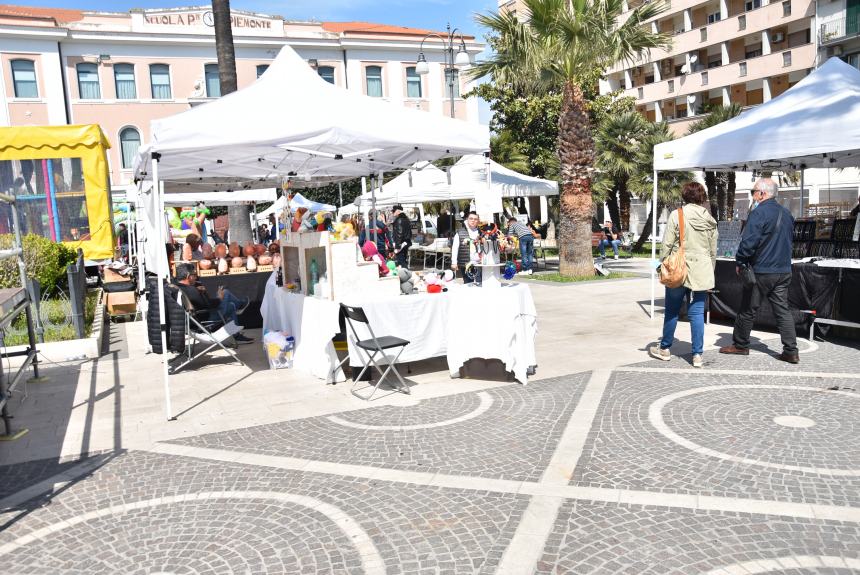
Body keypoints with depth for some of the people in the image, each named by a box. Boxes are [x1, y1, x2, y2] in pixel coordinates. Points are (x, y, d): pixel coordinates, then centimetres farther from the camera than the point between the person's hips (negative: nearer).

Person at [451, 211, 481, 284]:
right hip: (465, 264, -1)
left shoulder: (481, 233, 7)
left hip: (479, 264, 1)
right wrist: (454, 263, -6)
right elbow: (454, 248, 1)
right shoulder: (460, 233, 3)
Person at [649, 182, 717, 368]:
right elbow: (713, 250, 12)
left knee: (672, 311, 10)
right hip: (702, 272, 3)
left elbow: (667, 244, -9)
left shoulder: (677, 215, -8)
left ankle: (665, 349, 22)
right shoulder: (710, 219, 6)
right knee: (697, 313, 6)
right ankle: (697, 354, 6)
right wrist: (710, 270, 20)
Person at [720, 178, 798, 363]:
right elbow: (789, 240, 22)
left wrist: (740, 262, -8)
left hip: (761, 271, -7)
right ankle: (791, 351, 5)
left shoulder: (759, 212, -14)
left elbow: (748, 241, -20)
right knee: (782, 309, 7)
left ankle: (740, 345, 17)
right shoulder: (786, 214, 13)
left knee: (747, 310, 6)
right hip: (784, 271, 7)